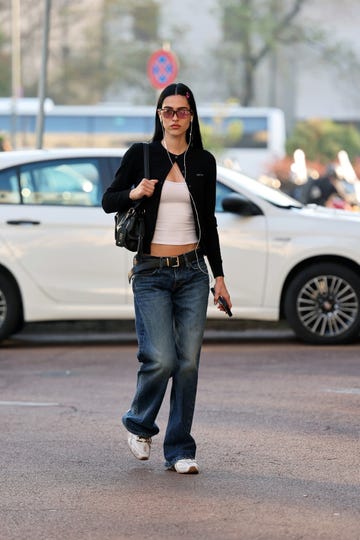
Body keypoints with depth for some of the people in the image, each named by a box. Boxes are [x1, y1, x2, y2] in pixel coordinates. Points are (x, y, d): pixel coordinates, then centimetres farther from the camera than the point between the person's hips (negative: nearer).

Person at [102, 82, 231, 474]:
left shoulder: (203, 162, 9)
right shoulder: (141, 155, 1)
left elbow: (208, 221, 15)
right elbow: (108, 201, 4)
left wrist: (219, 276, 12)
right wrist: (134, 193, -18)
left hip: (192, 271, 3)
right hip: (151, 273, -3)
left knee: (188, 362, -3)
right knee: (161, 358, -13)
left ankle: (180, 451, 6)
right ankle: (139, 424, 16)